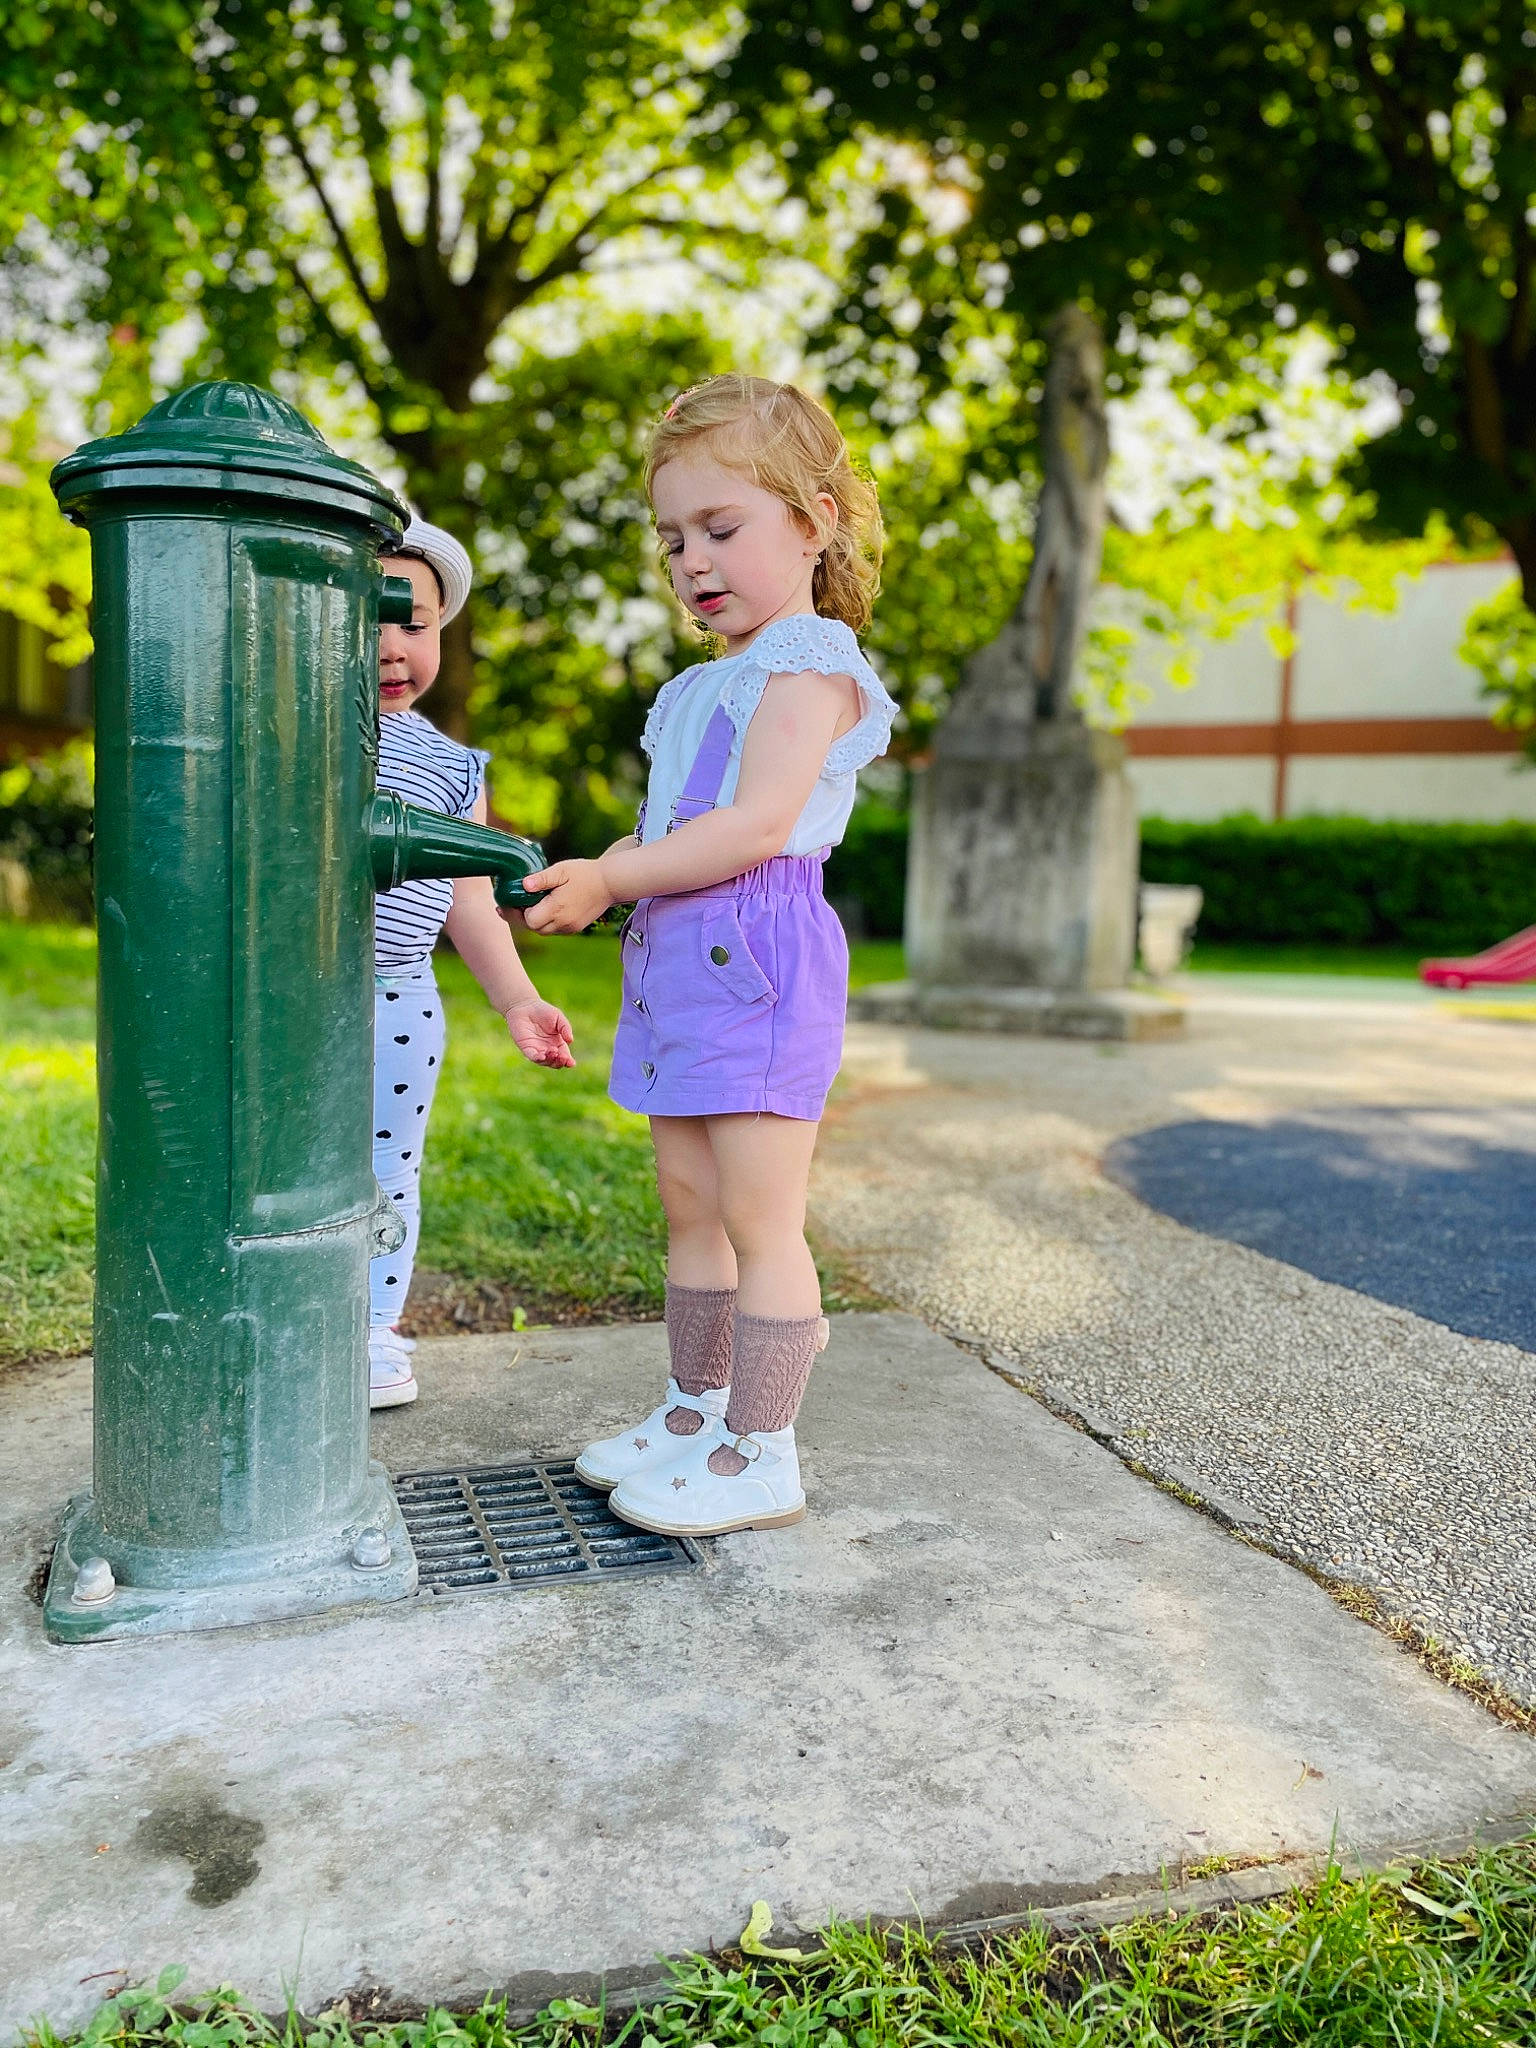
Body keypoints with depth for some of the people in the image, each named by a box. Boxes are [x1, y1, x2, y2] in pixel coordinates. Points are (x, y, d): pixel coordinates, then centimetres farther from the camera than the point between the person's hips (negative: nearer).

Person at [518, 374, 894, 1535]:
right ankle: (694, 1413, 26)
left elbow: (757, 825, -19)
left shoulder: (811, 663, -6)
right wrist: (592, 886, 3)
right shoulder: (706, 688, 22)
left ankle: (761, 1454, 4)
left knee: (758, 1215, -5)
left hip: (757, 957, -9)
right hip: (678, 958, 9)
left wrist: (608, 877, -17)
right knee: (689, 1203, 14)